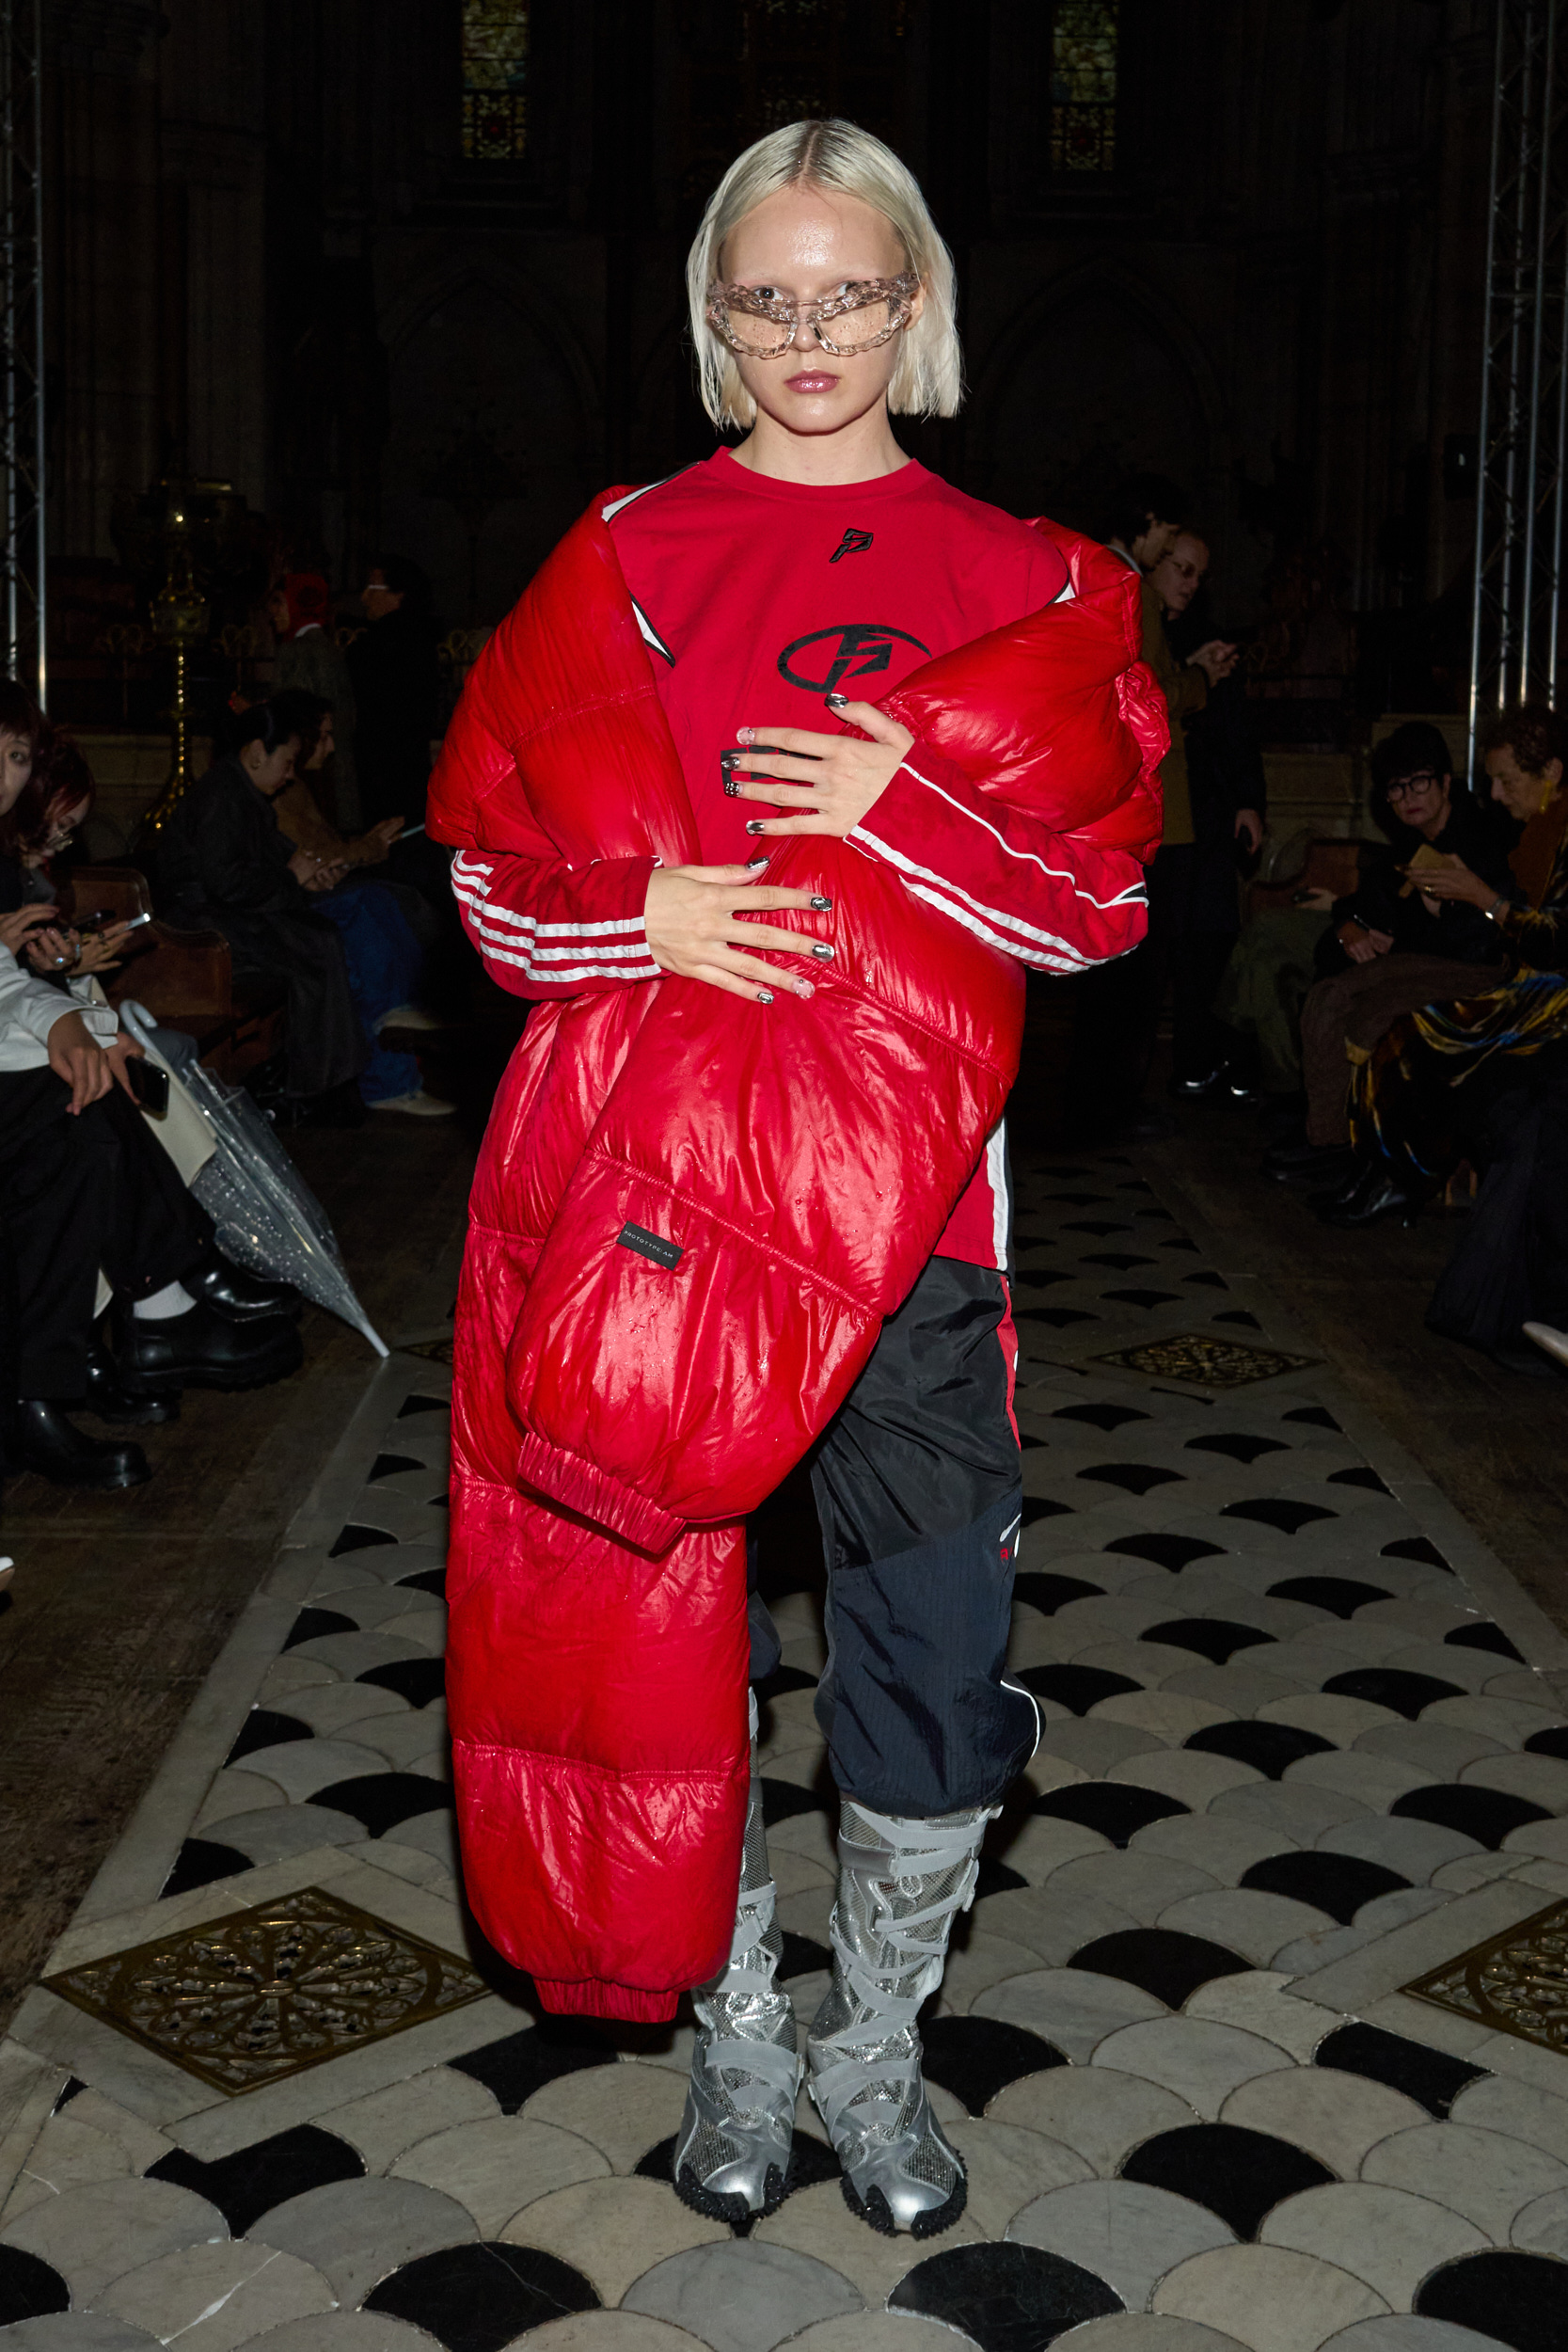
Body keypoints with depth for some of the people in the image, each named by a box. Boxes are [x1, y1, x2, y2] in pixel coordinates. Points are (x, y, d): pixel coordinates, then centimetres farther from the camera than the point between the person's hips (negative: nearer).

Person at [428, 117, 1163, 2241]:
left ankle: (878, 2046, 26)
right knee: (660, 1605, 6)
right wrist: (642, 915, -14)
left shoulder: (1023, 584, 7)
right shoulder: (623, 558, 7)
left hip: (908, 1183, 0)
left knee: (932, 1641, 2)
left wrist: (904, 801, -13)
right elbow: (500, 866, 5)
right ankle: (738, 2032, 29)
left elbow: (1102, 898, 2)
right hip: (648, 1164, 0)